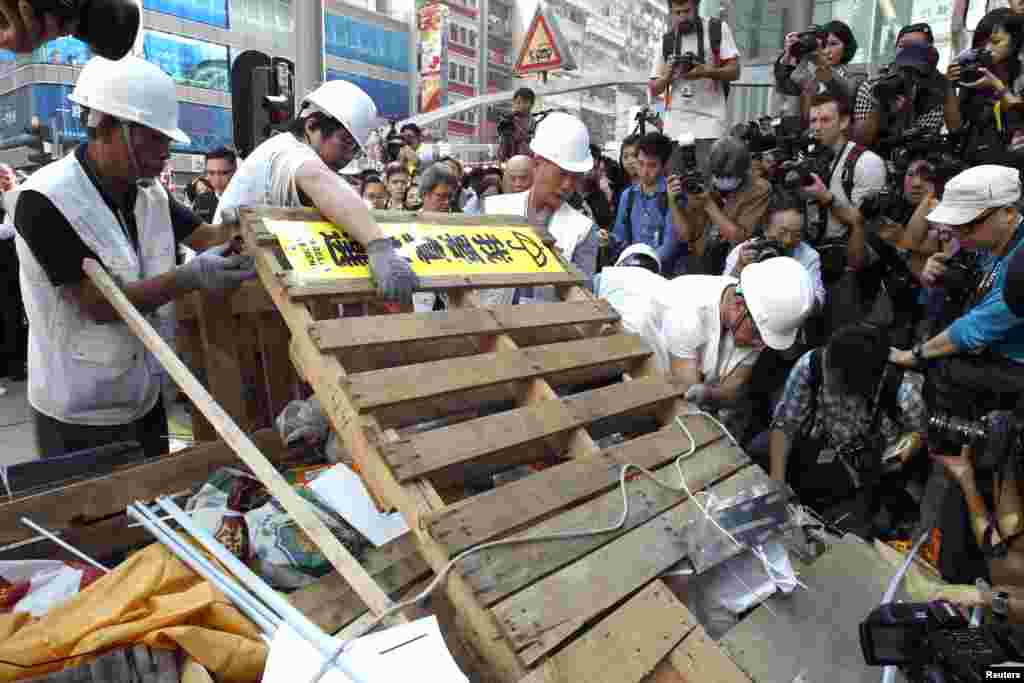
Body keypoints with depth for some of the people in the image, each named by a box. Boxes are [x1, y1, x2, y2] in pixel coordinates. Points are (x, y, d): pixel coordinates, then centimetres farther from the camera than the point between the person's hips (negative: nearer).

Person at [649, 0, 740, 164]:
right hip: (675, 124, 3)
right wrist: (667, 76, -7)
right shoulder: (666, 41, 14)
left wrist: (706, 72, -17)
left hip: (709, 120, -3)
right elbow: (654, 89, 14)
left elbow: (734, 71, 0)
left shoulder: (718, 29, 5)